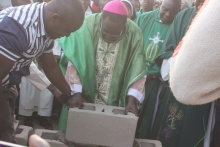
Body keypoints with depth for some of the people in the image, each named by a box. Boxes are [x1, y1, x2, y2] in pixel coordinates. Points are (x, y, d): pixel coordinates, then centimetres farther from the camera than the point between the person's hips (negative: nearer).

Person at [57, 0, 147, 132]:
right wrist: (77, 93, -22)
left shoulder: (134, 34, -15)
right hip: (83, 95, 0)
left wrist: (132, 100, -20)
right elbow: (74, 62, -16)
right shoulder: (87, 26, -19)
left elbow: (137, 70, -12)